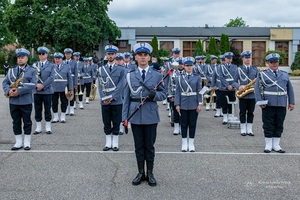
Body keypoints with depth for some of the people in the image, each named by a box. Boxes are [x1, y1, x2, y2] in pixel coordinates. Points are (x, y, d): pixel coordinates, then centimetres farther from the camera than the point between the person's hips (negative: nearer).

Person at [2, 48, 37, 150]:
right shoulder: (11, 71, 14)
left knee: (27, 122, 5)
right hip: (13, 101, 4)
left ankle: (27, 142, 16)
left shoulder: (32, 71, 1)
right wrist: (8, 91, -14)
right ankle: (18, 142, 19)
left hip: (26, 101, -4)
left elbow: (32, 85, -12)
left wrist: (19, 91, -19)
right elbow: (5, 82, 8)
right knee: (16, 122, 9)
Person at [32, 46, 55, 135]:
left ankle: (48, 127, 13)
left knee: (47, 110, 3)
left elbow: (51, 77, -7)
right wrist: (37, 84, -16)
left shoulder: (51, 65, 4)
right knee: (37, 110, 6)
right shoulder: (35, 65, 10)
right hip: (37, 91, 2)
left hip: (47, 91, -2)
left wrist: (43, 85, -16)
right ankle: (38, 127, 15)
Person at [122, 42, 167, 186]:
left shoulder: (157, 75, 2)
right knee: (139, 146, 10)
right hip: (135, 116, 1)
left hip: (151, 115, -1)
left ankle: (150, 173, 20)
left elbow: (163, 95, 3)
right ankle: (141, 173, 22)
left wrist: (154, 95, -20)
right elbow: (127, 97, 4)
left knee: (149, 146, 8)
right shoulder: (130, 75, 4)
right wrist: (125, 117, -1)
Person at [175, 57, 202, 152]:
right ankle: (184, 143, 15)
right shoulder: (180, 78, 3)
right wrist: (177, 104, -5)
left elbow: (199, 91, 1)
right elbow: (177, 92, 1)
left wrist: (200, 104, -6)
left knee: (192, 124, 5)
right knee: (184, 124, 6)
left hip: (193, 105, 0)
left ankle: (191, 144, 14)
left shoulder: (197, 77, 3)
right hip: (183, 105, 0)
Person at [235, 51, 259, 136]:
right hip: (242, 95, -2)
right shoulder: (239, 69, 2)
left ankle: (249, 129, 14)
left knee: (250, 112, 7)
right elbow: (234, 81, 1)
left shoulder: (255, 69, 8)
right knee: (243, 112, 4)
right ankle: (243, 129, 13)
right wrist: (238, 87, -18)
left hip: (252, 94, 2)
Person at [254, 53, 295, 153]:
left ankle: (276, 145, 18)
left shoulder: (284, 74, 13)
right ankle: (268, 145, 12)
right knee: (268, 125, 2)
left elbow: (290, 89, 14)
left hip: (282, 104, 3)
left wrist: (292, 102, 8)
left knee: (279, 125, 8)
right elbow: (257, 88, -3)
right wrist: (259, 101, -13)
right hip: (268, 104, -3)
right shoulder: (262, 74, 3)